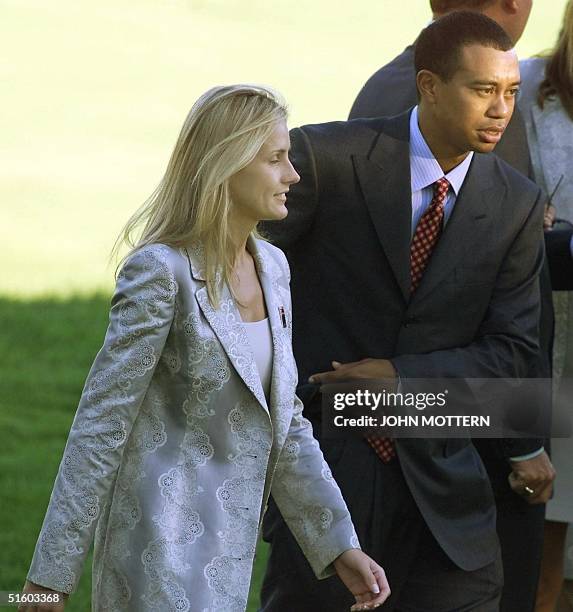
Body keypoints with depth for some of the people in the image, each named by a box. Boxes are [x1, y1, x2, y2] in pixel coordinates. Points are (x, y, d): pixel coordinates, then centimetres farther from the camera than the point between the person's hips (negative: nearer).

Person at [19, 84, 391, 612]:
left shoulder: (271, 268, 10)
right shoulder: (161, 273, -13)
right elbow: (100, 425, -13)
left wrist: (340, 546, 15)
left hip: (227, 551, 8)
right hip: (166, 553, -8)